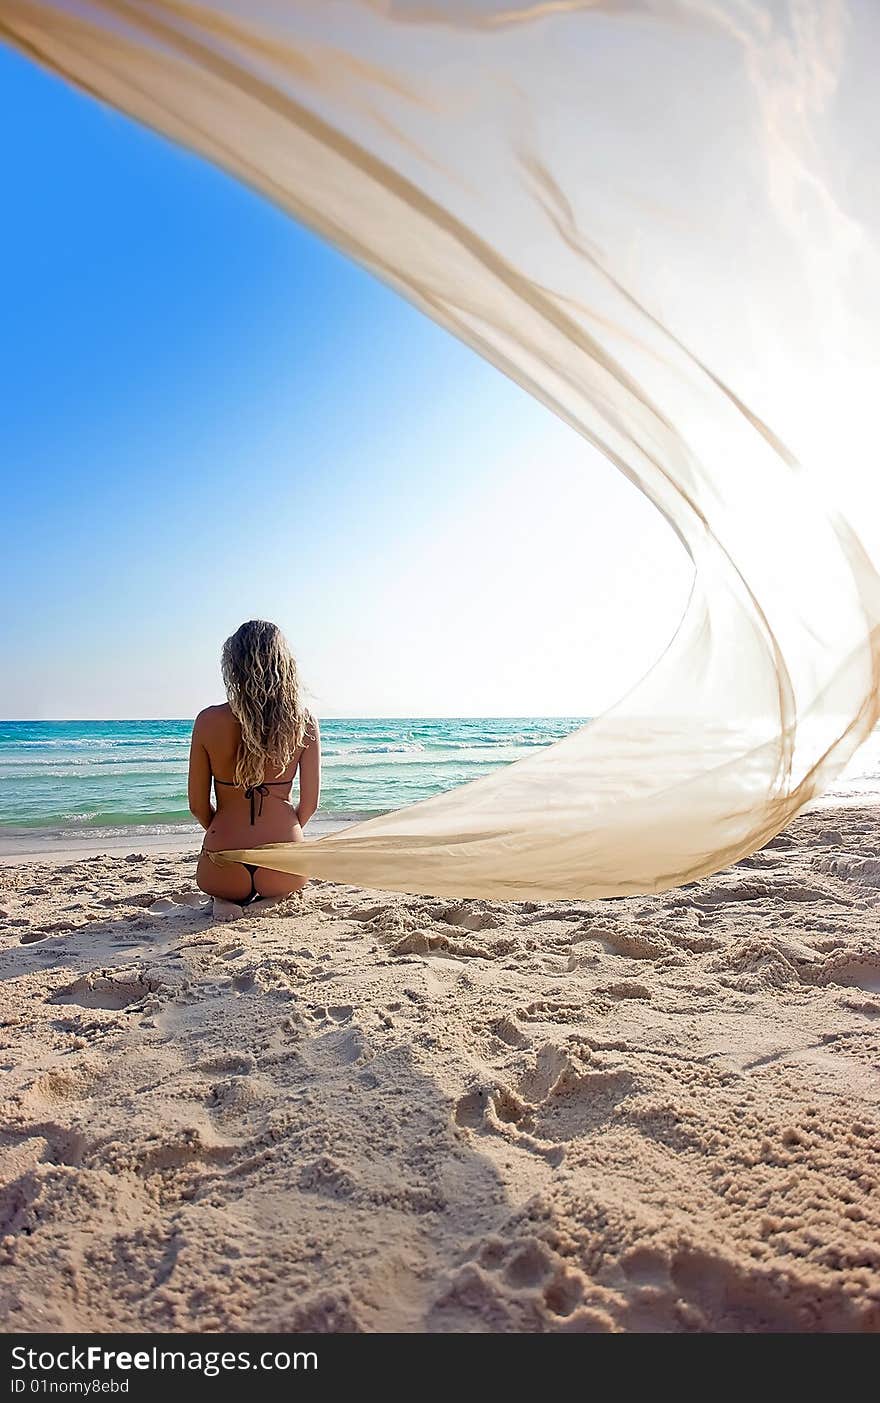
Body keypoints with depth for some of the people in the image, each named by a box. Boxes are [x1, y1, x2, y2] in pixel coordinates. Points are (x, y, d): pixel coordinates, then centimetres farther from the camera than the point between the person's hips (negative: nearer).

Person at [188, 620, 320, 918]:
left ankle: (227, 898, 7)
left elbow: (198, 805, -2)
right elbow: (309, 804, -1)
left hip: (224, 871, 0)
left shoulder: (209, 721, -9)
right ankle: (272, 897, 8)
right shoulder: (303, 723, -7)